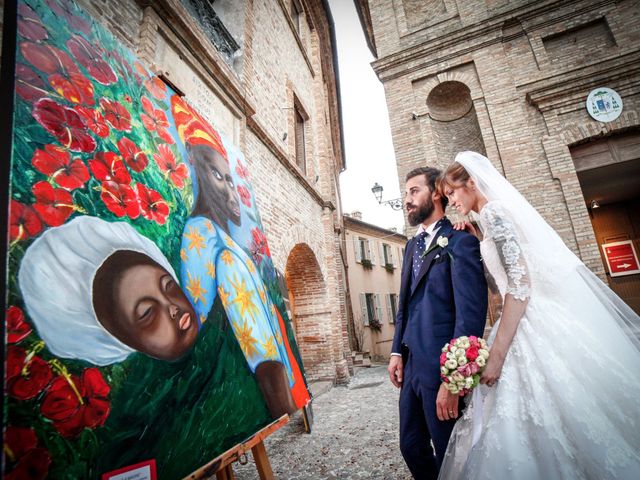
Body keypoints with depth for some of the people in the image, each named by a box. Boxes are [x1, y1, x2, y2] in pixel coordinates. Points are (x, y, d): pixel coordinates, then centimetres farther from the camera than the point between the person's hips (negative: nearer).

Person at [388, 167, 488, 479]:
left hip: (442, 368, -7)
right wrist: (397, 351, 10)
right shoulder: (412, 246, 14)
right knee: (411, 447, 20)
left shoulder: (460, 242, -11)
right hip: (412, 365, 8)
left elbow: (471, 314, -18)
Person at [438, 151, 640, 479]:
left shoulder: (491, 212, -13)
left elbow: (519, 284, -21)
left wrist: (496, 353, -22)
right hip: (529, 322, 9)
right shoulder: (494, 213, 16)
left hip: (537, 329, -9)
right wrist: (476, 241, 14)